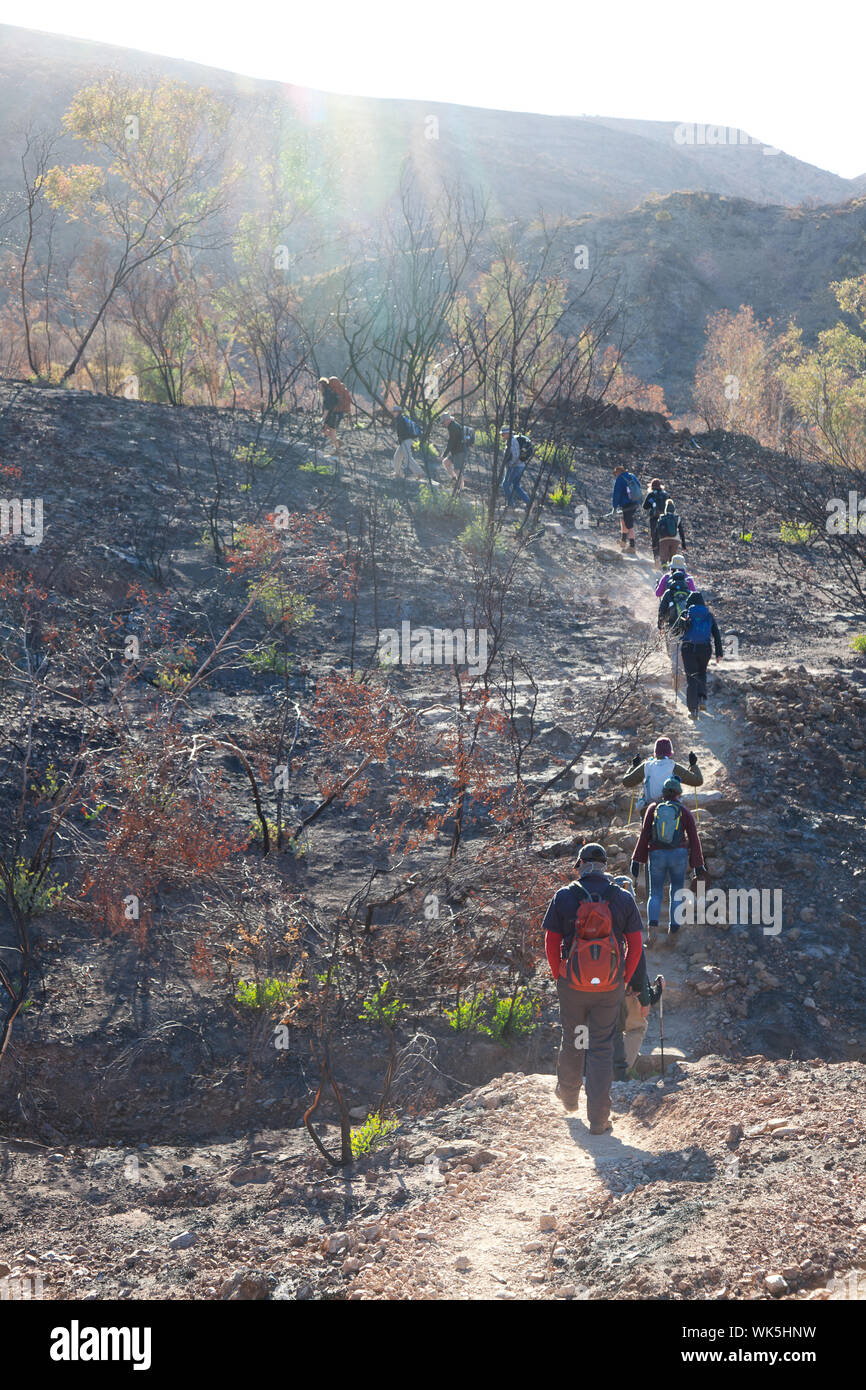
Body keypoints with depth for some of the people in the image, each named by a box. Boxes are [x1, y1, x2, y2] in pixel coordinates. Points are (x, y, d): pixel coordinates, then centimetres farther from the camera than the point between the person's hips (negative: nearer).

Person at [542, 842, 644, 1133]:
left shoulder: (563, 897, -4)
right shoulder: (624, 899, -2)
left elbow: (551, 944, -2)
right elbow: (636, 945, 0)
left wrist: (558, 978, 10)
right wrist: (623, 980, 10)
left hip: (572, 986, 0)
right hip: (610, 988, 0)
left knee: (571, 1041, 20)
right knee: (602, 1048, 6)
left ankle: (568, 1095, 41)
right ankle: (598, 1118, 4)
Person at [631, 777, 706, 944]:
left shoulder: (653, 808, 1)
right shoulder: (685, 812, 1)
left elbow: (644, 835, -2)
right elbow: (694, 839, 1)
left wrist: (636, 861, 1)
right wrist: (698, 866, 7)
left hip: (656, 855, 0)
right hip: (679, 855, 0)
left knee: (655, 895, 8)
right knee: (677, 893, 15)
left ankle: (652, 927, -17)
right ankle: (673, 931, 12)